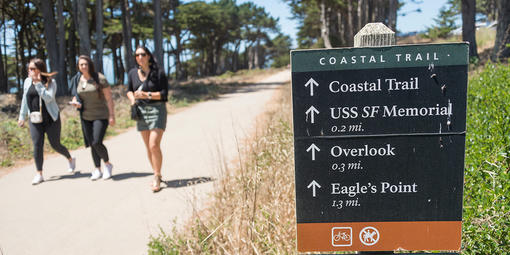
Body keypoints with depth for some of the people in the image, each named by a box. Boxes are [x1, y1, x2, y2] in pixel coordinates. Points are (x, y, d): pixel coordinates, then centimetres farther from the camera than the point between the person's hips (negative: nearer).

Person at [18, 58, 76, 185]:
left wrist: (38, 83, -25)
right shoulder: (27, 81, 5)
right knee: (37, 145, -4)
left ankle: (71, 159, 33)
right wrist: (22, 116, 18)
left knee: (55, 145, 5)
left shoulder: (51, 82, -8)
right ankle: (39, 174, 3)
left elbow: (48, 98, -23)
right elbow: (25, 100, 15)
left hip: (51, 119, -3)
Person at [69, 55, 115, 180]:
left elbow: (109, 98, -9)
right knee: (92, 144, 8)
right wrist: (76, 103, -7)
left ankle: (107, 164, 10)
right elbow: (75, 96, 17)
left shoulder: (100, 78, -10)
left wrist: (112, 115, -13)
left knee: (97, 143, -15)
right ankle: (97, 170, 20)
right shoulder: (77, 80, 5)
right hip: (85, 117, 5)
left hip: (101, 116, -5)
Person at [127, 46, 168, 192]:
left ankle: (157, 177, -1)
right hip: (141, 111, 5)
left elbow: (164, 94, -9)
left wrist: (147, 95, -20)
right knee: (148, 147, 9)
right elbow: (129, 90, 19)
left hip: (157, 110, -5)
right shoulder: (132, 73, 6)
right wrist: (132, 98, -2)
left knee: (154, 145, -14)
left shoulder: (158, 73, -7)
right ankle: (157, 175, 23)